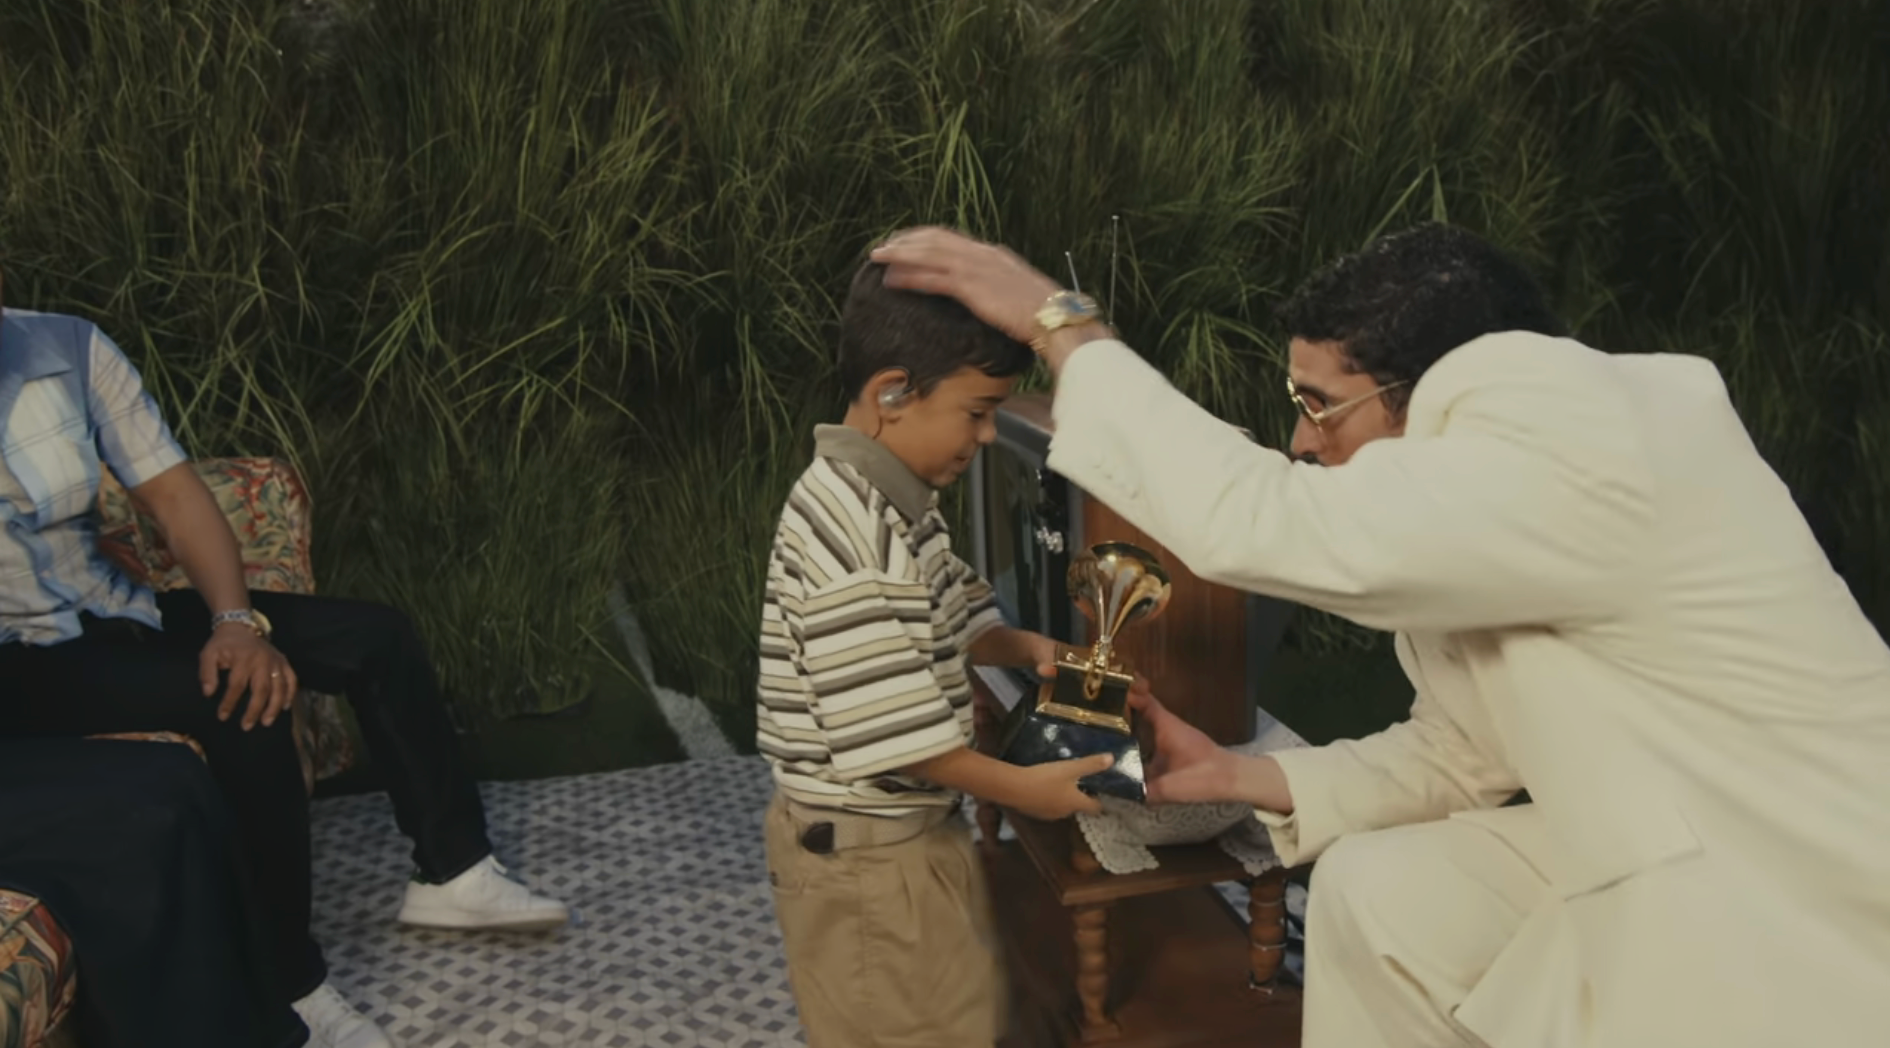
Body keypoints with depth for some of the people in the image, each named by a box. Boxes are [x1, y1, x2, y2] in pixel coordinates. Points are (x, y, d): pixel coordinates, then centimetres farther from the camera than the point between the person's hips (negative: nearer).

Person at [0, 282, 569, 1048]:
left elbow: (175, 496, -4)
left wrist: (237, 620, -19)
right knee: (241, 708, -31)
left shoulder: (66, 348, -5)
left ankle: (450, 874, 7)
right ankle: (287, 986, -17)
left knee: (374, 637, -3)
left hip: (109, 612, 6)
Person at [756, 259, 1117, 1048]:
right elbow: (888, 734, -27)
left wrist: (1030, 650, 0)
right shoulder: (853, 527, -28)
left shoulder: (898, 500, 5)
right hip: (864, 850, -10)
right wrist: (1021, 789, -18)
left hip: (902, 828, 10)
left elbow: (948, 623, 18)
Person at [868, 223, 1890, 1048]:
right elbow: (1462, 753, 11)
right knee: (1373, 892, 6)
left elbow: (1257, 520, -32)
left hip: (1800, 917, -8)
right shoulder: (1485, 477, 3)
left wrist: (1060, 327, -23)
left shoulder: (1579, 454, -28)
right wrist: (1236, 776, 2)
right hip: (1674, 846, 9)